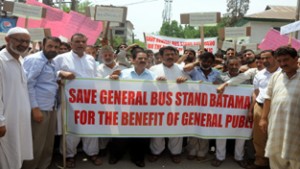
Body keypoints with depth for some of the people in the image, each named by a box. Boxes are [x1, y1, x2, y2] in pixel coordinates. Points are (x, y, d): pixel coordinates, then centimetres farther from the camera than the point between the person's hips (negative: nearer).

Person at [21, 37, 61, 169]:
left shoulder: (52, 63, 16)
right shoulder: (34, 60, -11)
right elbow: (28, 84, -17)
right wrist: (35, 108, -19)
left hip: (51, 108, 9)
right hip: (39, 109, -9)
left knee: (48, 144, 16)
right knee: (36, 145, 1)